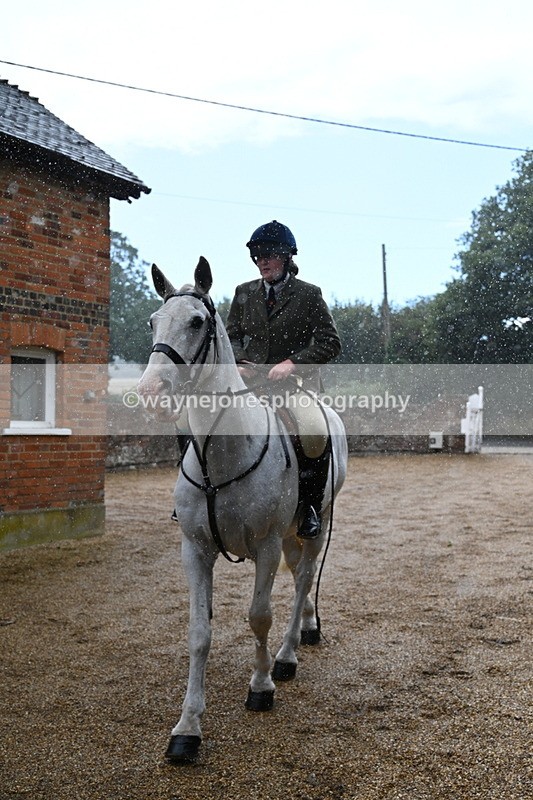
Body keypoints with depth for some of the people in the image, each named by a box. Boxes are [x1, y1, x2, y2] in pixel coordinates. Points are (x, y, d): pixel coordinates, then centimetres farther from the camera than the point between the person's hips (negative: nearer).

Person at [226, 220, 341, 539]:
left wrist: (291, 363, -14)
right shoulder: (244, 293, 14)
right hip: (249, 380, 4)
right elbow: (232, 335, 19)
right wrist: (240, 363, -3)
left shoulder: (309, 294, 2)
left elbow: (331, 343, -2)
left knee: (315, 435, -32)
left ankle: (311, 506, -11)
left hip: (296, 381, -4)